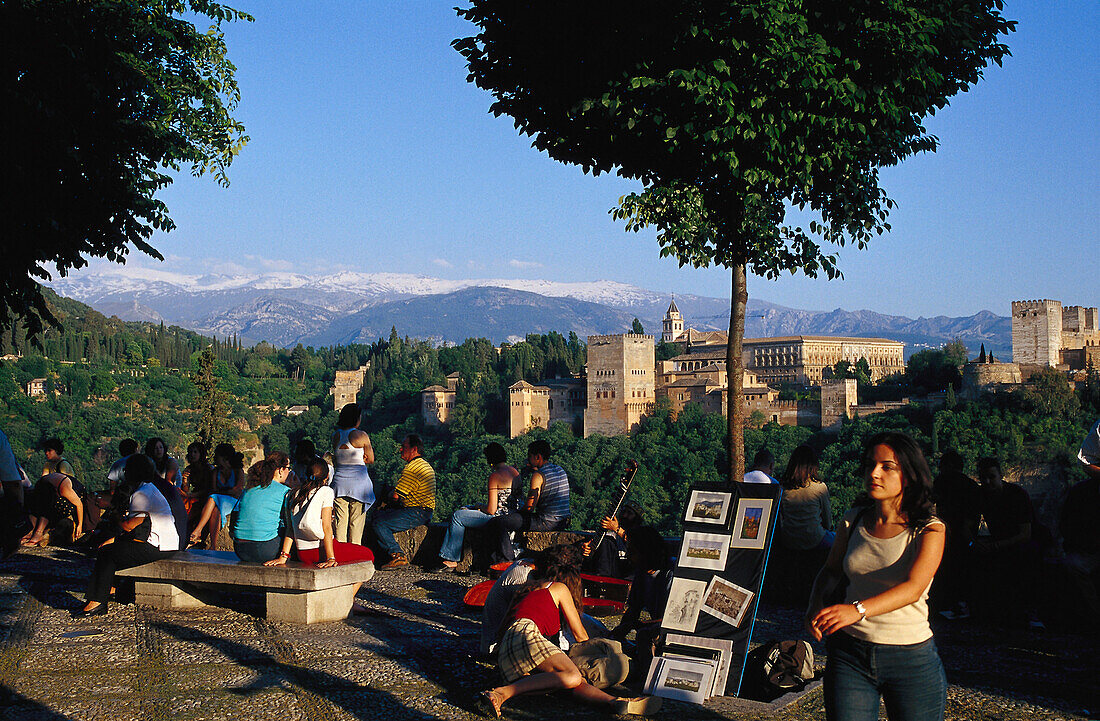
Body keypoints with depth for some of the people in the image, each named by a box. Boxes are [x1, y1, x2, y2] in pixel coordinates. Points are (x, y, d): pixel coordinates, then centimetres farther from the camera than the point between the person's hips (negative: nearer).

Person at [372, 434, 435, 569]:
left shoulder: (412, 468, -18)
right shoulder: (425, 465, 17)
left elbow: (396, 495, -19)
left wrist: (389, 494, 5)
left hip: (417, 514, -11)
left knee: (379, 524, -17)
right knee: (378, 513, 15)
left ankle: (398, 556, -15)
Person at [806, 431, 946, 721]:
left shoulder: (929, 529, -7)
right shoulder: (854, 520, 5)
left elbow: (913, 587, -23)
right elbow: (831, 570, 15)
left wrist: (858, 609, -38)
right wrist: (816, 605, -8)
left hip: (911, 660, -2)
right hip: (849, 654, 2)